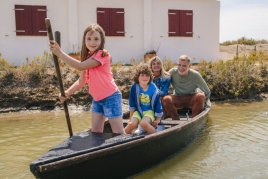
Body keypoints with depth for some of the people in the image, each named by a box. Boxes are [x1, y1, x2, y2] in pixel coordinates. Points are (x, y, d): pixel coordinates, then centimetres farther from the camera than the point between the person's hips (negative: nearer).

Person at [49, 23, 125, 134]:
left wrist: (60, 53, -27)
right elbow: (81, 81, 7)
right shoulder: (88, 57, 8)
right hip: (97, 99, 8)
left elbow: (80, 66, -28)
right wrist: (67, 93, -8)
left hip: (110, 98, -8)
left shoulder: (102, 54, -18)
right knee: (95, 132, 11)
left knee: (118, 133, -3)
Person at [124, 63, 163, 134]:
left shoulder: (153, 89, -15)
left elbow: (158, 104, -5)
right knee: (132, 124, -25)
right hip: (138, 111, 2)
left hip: (149, 111, -1)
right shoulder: (134, 87, -13)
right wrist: (131, 117, 3)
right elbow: (132, 104, -1)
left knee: (144, 123, -31)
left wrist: (157, 119, -1)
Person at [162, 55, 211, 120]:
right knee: (166, 99, -30)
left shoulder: (195, 75, -15)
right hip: (178, 99, 1)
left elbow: (207, 92, -6)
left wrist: (202, 103, -6)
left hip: (192, 99, 0)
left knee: (201, 96, -32)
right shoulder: (173, 72, -13)